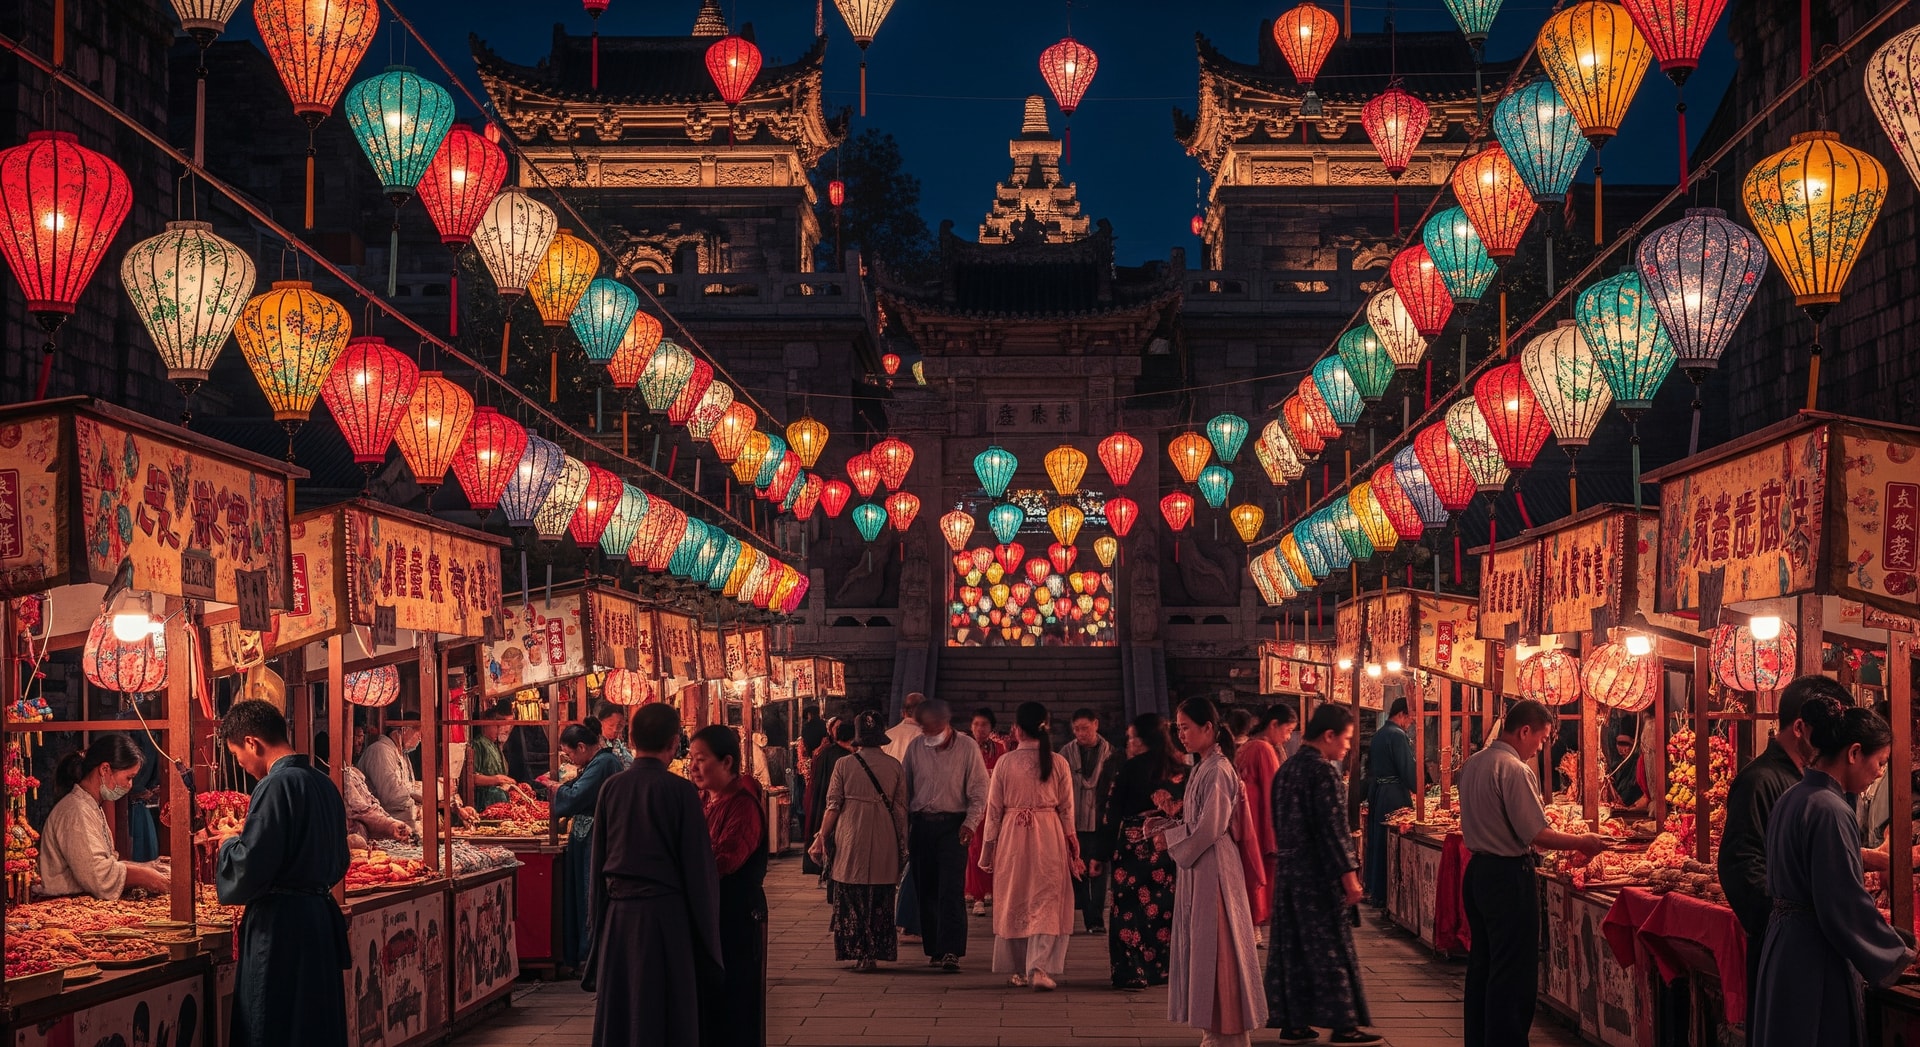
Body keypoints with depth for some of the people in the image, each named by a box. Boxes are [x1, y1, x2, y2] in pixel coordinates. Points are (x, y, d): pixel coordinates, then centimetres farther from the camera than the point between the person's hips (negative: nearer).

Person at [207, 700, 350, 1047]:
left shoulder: (276, 786, -16)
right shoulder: (324, 783, 10)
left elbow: (249, 866, -18)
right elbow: (338, 861, 18)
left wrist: (224, 846, 1)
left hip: (280, 927, -9)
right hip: (322, 917, 9)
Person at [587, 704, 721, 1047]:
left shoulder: (611, 786, 0)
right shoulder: (679, 790, -11)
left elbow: (599, 857, 5)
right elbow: (698, 865, -8)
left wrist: (599, 921, 14)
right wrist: (707, 938, 1)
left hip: (618, 914, 4)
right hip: (666, 914, -4)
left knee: (618, 1014, 12)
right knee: (668, 1016, 5)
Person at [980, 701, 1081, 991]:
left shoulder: (1005, 763, -6)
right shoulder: (1059, 763, -3)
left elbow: (994, 810, 0)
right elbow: (1067, 810, 2)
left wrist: (988, 849, 9)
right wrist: (1071, 847, 13)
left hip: (1011, 836, 0)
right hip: (1049, 836, 0)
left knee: (1013, 903, 13)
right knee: (1046, 902, 3)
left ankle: (1018, 971, 19)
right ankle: (1040, 967, -12)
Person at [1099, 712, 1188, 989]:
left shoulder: (1130, 769, -8)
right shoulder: (1180, 770, 3)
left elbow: (1112, 814, -6)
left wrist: (1102, 853, -2)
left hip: (1133, 849, -4)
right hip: (1170, 848, 4)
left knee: (1132, 907, 0)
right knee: (1166, 906, 12)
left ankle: (1132, 973, -3)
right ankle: (1164, 967, 18)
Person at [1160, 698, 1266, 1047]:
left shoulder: (1218, 771, -16)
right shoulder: (1202, 768, 13)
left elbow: (1207, 829, -20)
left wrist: (1168, 835, -8)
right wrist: (1174, 809, 2)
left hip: (1213, 868, -10)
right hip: (1198, 868, 10)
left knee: (1216, 948, -3)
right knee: (1201, 947, 11)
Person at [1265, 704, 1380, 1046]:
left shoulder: (1287, 769, 12)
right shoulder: (1324, 771, -15)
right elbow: (1334, 829, -19)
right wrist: (1349, 875, -17)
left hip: (1288, 870, 8)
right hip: (1319, 875, -8)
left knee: (1292, 947, 10)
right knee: (1332, 950, -2)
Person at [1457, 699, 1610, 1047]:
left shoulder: (1472, 764, 9)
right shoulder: (1515, 770, -18)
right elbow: (1536, 834, -20)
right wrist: (1582, 842, -7)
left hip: (1477, 870, 9)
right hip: (1508, 875, -9)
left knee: (1482, 964, 17)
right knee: (1513, 975, -2)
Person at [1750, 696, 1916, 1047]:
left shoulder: (1792, 800, 11)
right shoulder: (1830, 811, -19)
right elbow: (1845, 904, -20)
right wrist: (1897, 953, -8)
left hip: (1782, 948, 10)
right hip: (1815, 965, -10)